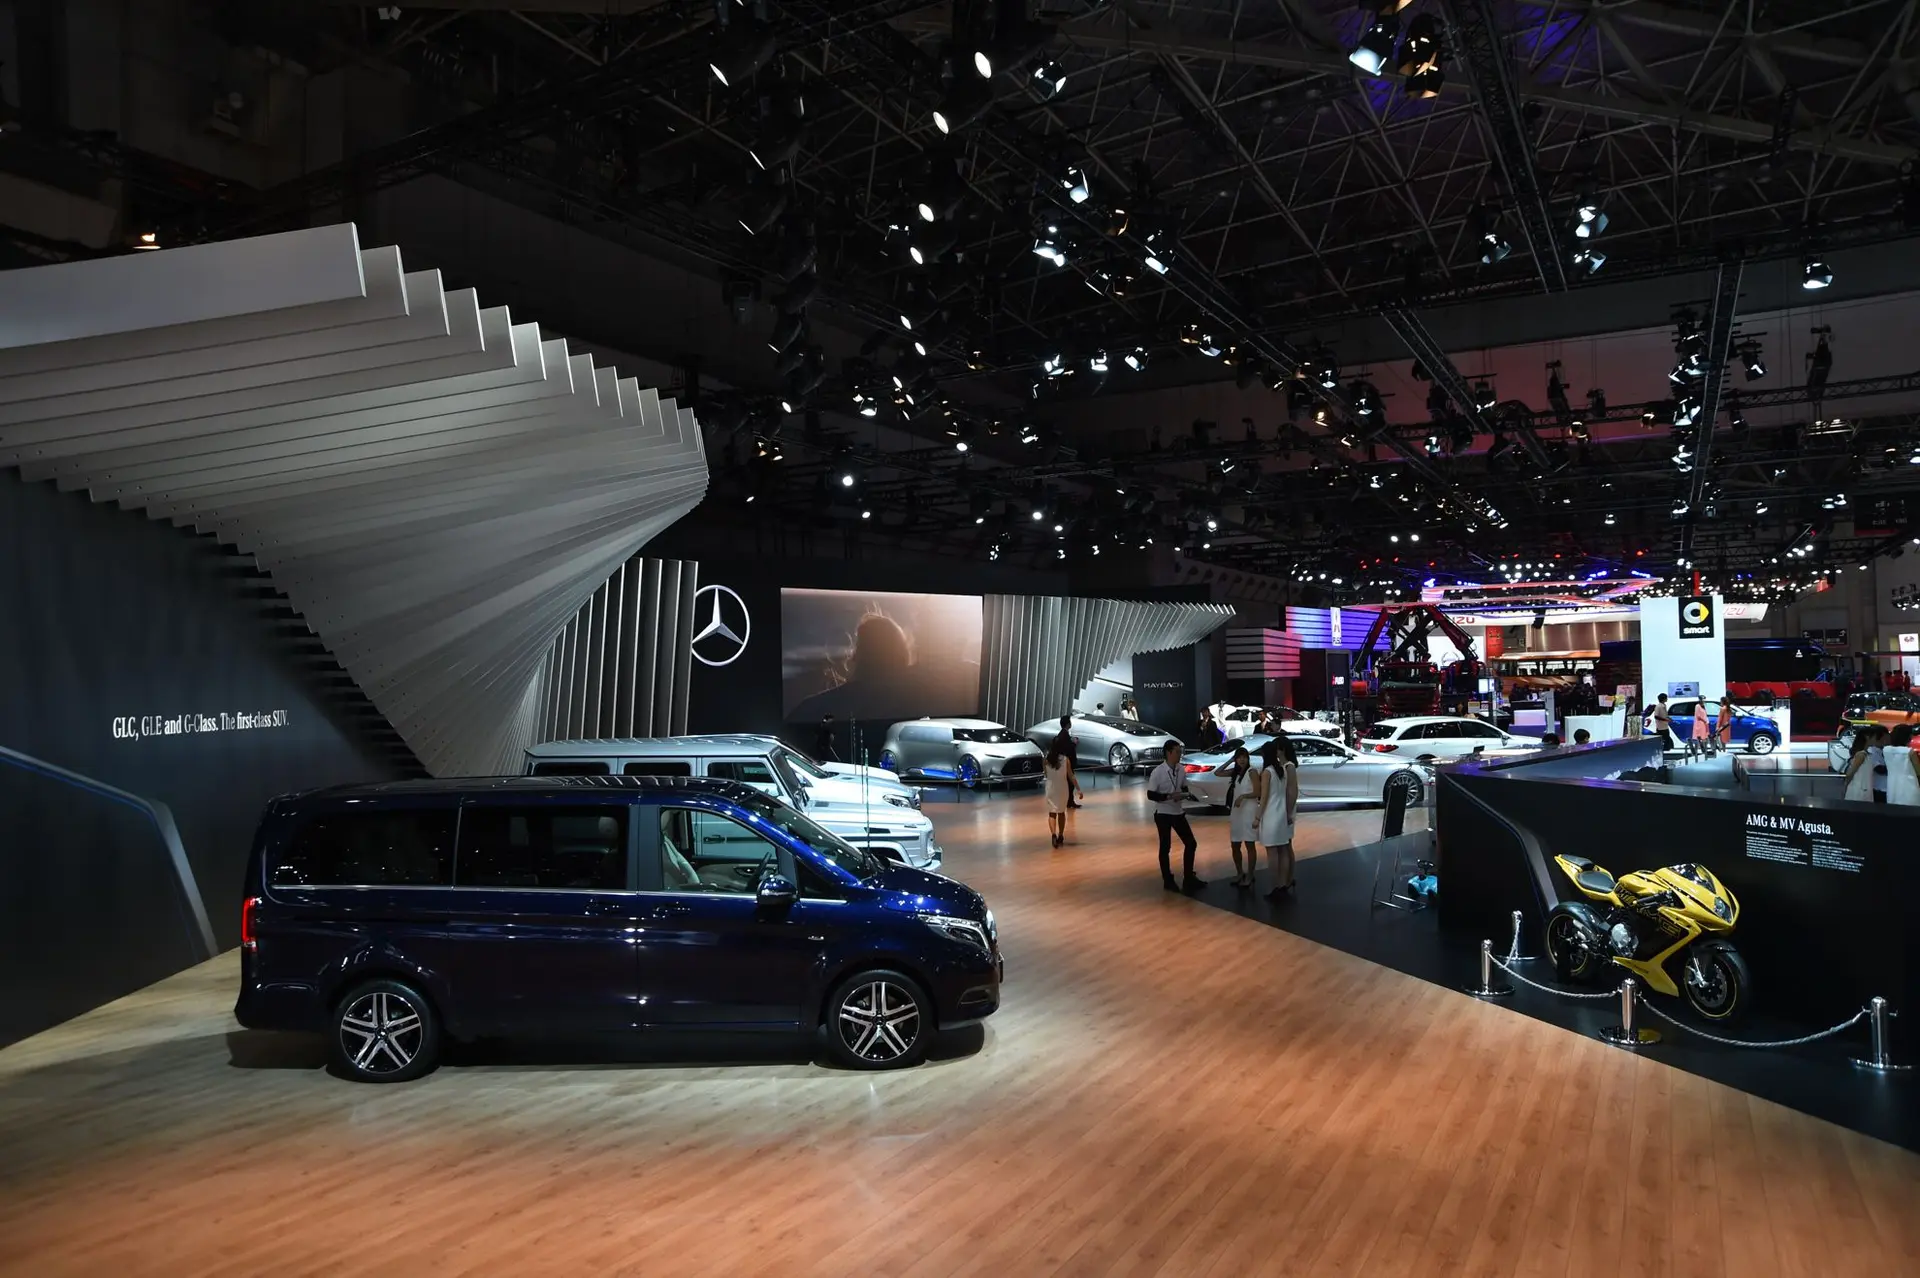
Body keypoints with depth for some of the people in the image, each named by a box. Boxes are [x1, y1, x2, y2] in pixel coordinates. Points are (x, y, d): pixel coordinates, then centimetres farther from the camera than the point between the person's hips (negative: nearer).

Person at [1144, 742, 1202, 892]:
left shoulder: (1181, 770, -1)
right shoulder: (1157, 772, -18)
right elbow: (1150, 795, -16)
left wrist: (1183, 794, -11)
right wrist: (1169, 796, -25)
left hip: (1178, 812, 6)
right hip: (1163, 814, -6)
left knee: (1190, 843, 8)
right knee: (1165, 847, 5)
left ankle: (1189, 878, 21)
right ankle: (1168, 881, 17)